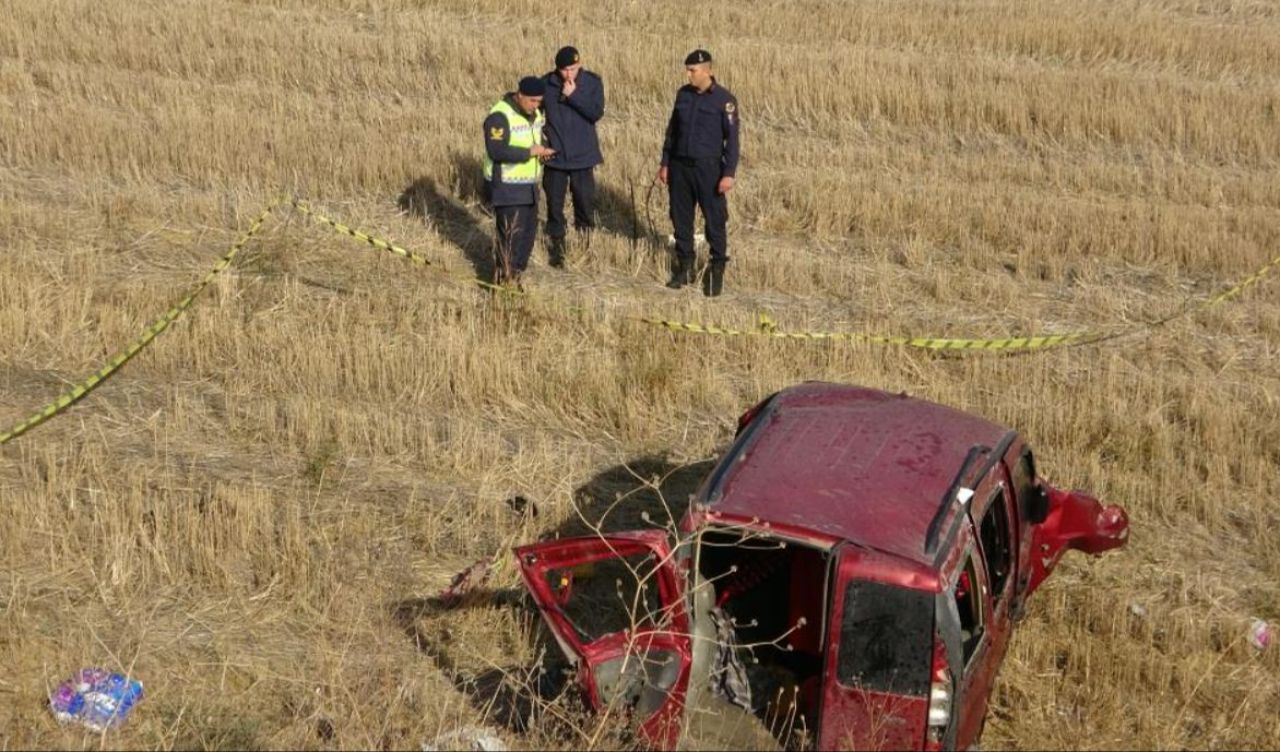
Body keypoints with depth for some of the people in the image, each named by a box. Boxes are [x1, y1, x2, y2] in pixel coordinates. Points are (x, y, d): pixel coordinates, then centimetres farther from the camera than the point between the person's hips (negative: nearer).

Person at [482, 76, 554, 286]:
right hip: (506, 188, -9)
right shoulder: (500, 116, -19)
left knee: (528, 232, 12)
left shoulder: (534, 114, 9)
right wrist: (529, 152, -26)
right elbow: (496, 151, -28)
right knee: (510, 235, -6)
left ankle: (515, 278, 25)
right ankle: (503, 283, 5)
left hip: (528, 186, 9)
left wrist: (542, 150, 1)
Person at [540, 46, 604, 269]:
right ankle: (556, 249, 20)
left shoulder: (593, 82, -5)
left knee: (585, 203, 7)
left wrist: (574, 95, -22)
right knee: (554, 205, 7)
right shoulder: (546, 83, -4)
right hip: (554, 157, 1)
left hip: (583, 157, 0)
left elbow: (597, 113, -15)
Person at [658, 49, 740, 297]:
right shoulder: (683, 94, 6)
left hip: (708, 167, -5)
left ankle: (717, 271, 9)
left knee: (715, 221, -1)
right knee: (681, 218, 10)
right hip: (680, 165, 5)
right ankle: (685, 267, 22)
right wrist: (665, 163, 13)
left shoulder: (724, 99, -9)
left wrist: (729, 173, -14)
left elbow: (731, 138, -8)